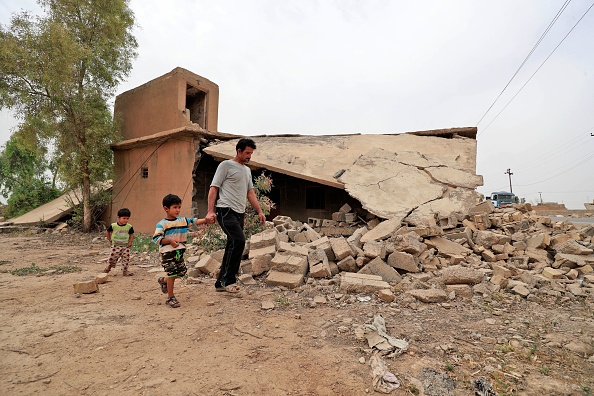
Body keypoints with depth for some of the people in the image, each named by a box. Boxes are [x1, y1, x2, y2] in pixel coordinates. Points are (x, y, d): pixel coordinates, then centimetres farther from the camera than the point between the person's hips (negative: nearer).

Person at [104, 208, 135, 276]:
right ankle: (108, 267, 31)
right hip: (116, 246, -1)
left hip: (125, 246, 1)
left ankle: (125, 271, 14)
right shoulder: (113, 225, -7)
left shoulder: (129, 227, -4)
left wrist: (130, 242, -4)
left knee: (126, 259, 2)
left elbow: (132, 234, 7)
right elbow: (107, 232, 7)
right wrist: (110, 239, 3)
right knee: (112, 257, 4)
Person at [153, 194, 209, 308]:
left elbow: (194, 221, -1)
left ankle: (163, 280, 39)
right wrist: (170, 241, -29)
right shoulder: (162, 224, -10)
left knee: (182, 271, 12)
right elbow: (156, 238, -16)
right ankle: (170, 298, 9)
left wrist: (206, 220, -18)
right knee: (172, 273, -6)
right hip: (167, 252, -6)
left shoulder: (183, 220, 7)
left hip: (179, 251, 6)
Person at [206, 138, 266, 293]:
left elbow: (250, 193, 23)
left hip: (240, 213, 8)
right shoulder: (226, 165, 0)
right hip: (226, 210, -8)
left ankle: (221, 283, 17)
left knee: (233, 246, 7)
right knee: (239, 241, -22)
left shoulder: (247, 170, 23)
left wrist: (260, 211, 13)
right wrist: (210, 211, -16)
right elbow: (214, 188, -5)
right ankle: (228, 280, -12)